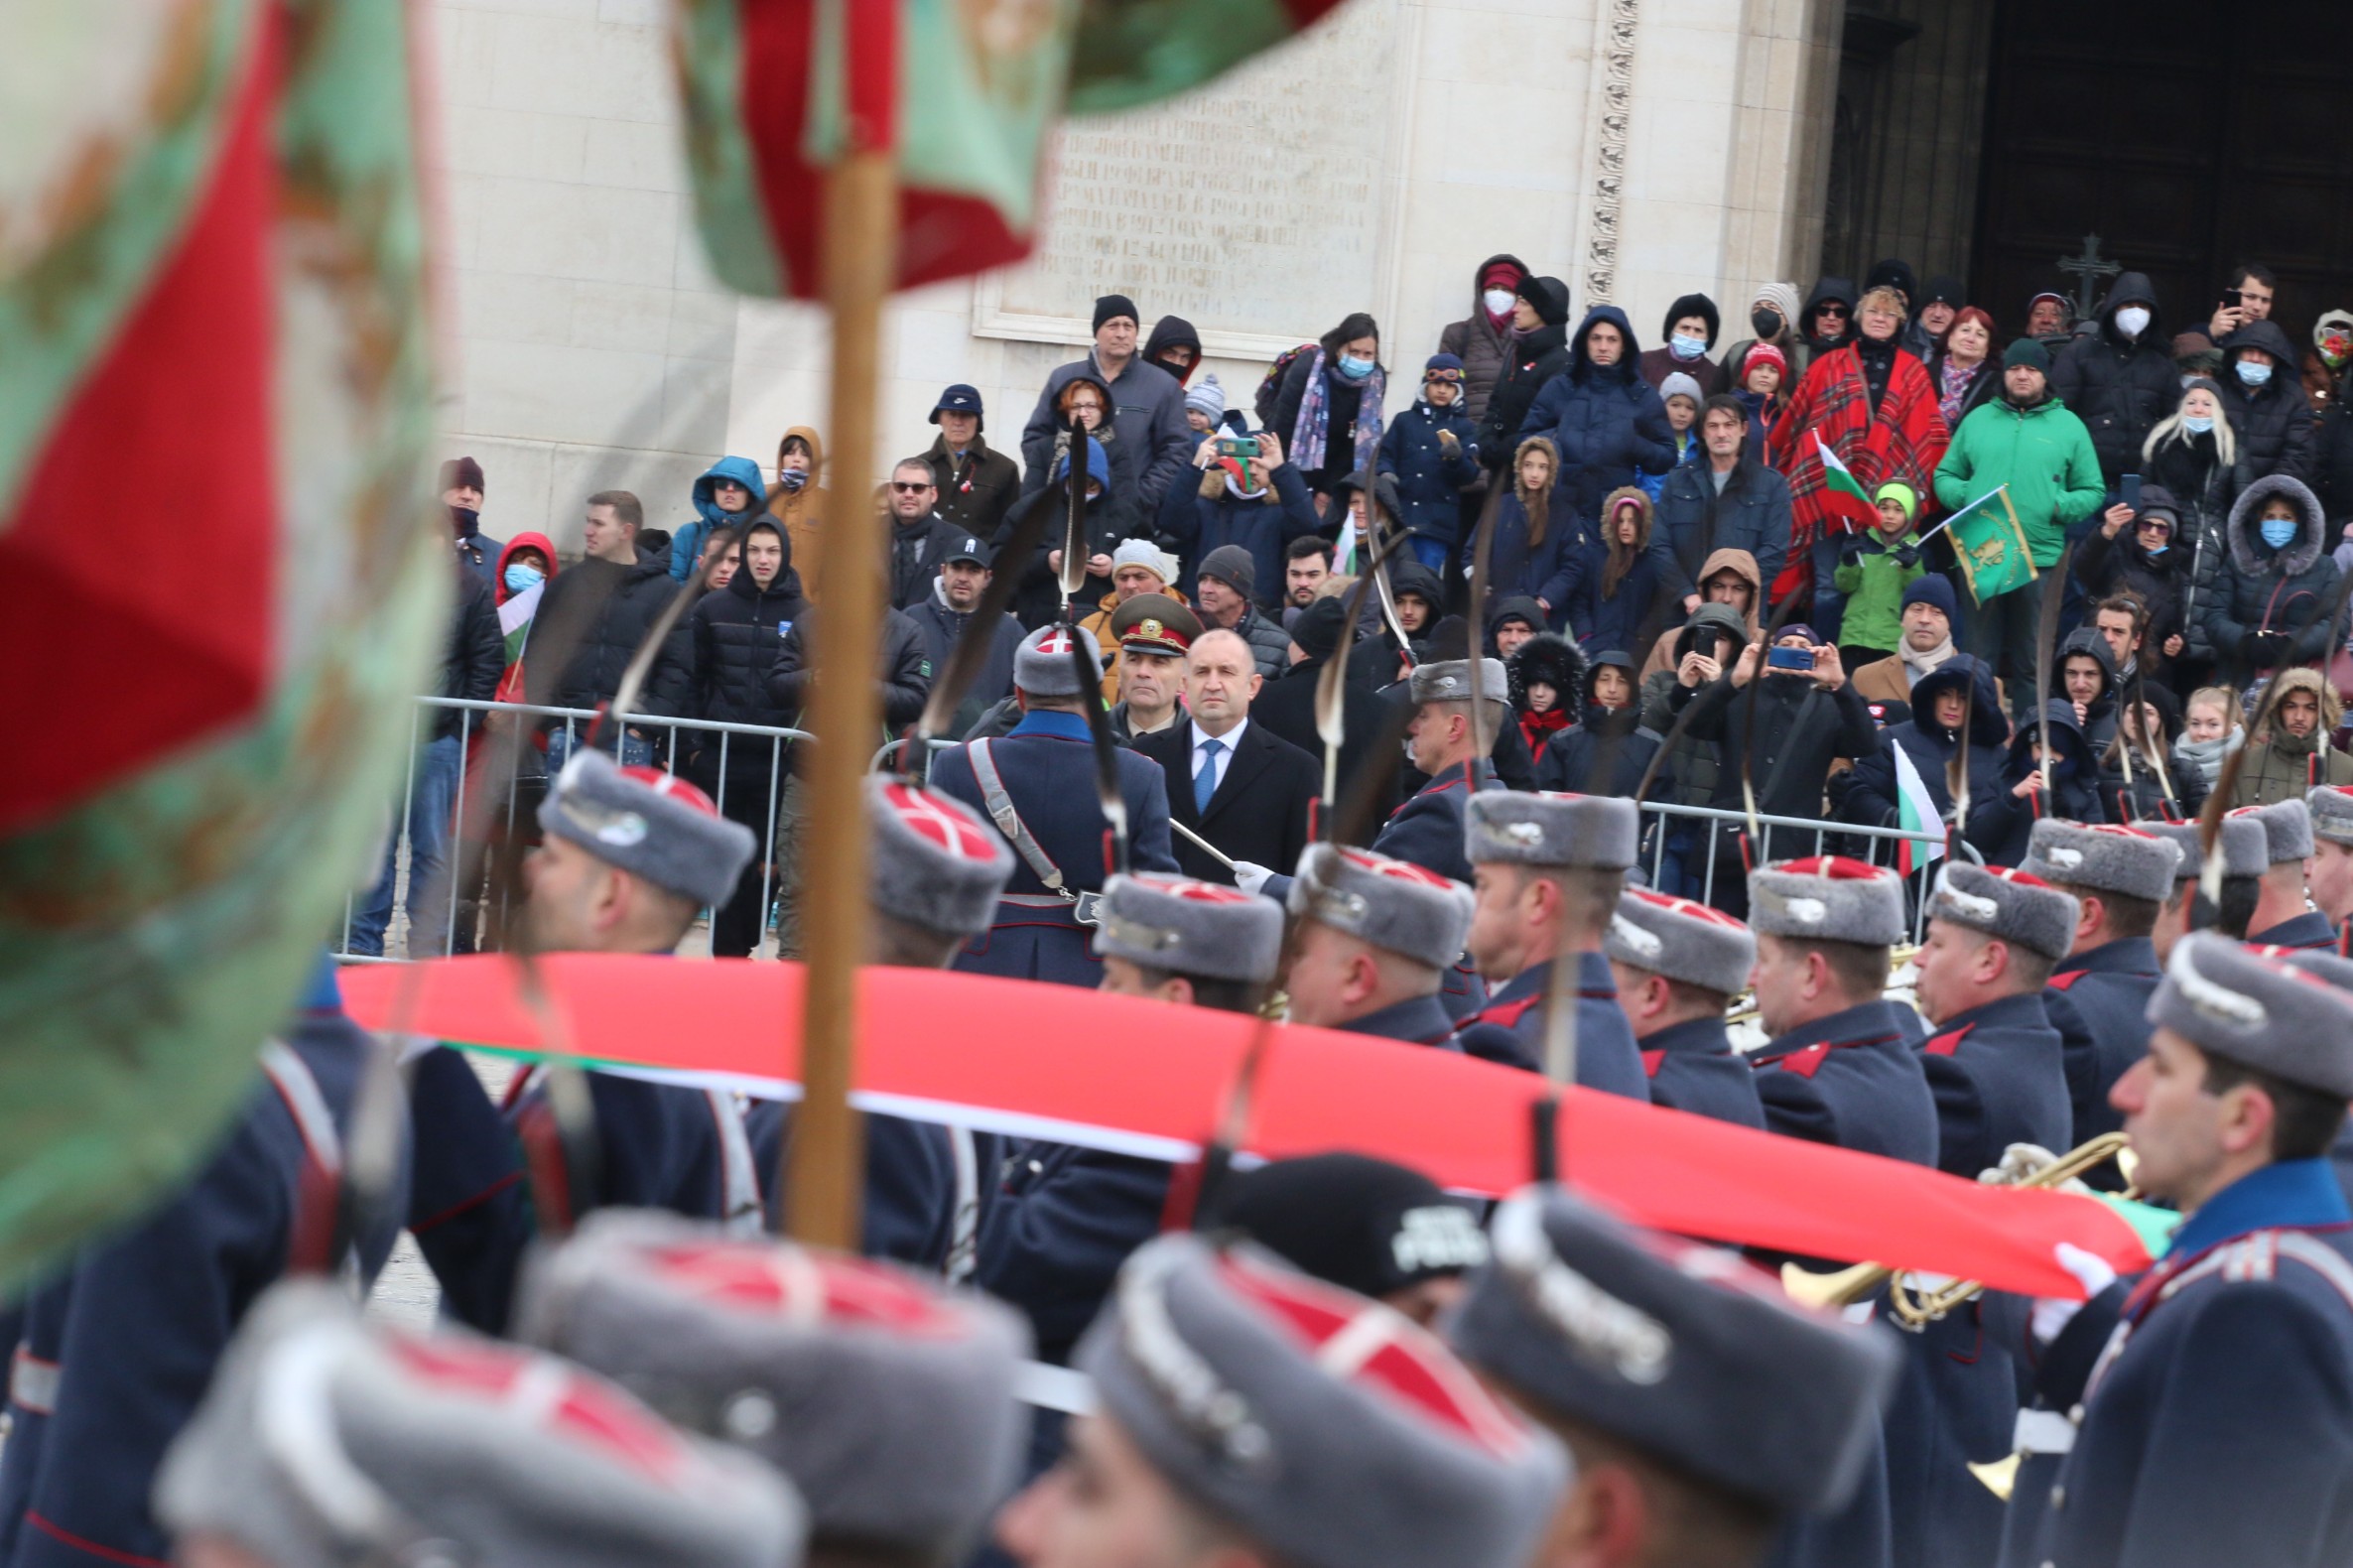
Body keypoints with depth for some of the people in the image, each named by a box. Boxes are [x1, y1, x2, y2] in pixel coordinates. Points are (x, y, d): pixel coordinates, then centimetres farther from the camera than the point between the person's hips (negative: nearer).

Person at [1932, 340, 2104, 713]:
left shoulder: (2068, 426, 9)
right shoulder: (1978, 420, 14)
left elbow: (2092, 492, 7)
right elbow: (1945, 475, 16)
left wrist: (2059, 508, -12)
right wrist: (1964, 497, -6)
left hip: (2041, 556, -1)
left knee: (2033, 661, 2)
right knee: (1977, 657, 3)